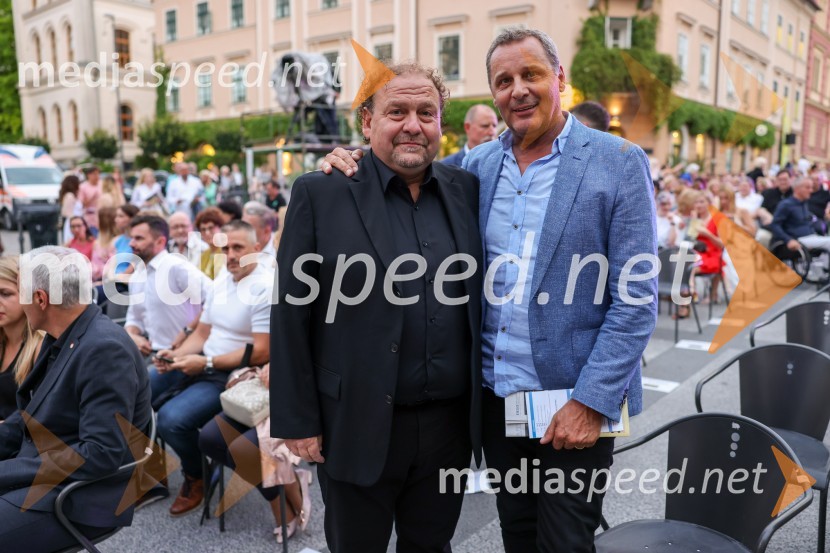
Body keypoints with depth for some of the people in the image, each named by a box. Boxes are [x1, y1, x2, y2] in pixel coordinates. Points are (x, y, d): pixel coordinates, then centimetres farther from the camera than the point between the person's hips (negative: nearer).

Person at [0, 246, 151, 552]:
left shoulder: (105, 349, -23)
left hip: (77, 495, -9)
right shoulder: (61, 338, 6)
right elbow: (32, 415, 15)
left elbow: (103, 453, -26)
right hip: (44, 473, 9)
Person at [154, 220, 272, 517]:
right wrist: (175, 354, -5)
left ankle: (196, 477, 4)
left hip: (234, 375, -9)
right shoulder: (221, 280, 9)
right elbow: (202, 333, 14)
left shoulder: (266, 287, -17)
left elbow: (261, 352, -22)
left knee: (172, 418, -26)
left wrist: (206, 363, -20)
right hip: (202, 364, 9)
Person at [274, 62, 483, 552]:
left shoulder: (467, 190, 4)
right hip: (357, 427, -3)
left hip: (450, 424, 3)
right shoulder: (321, 194, -7)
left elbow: (478, 295, 10)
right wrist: (297, 420, -7)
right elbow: (291, 316, -7)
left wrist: (480, 404, 8)